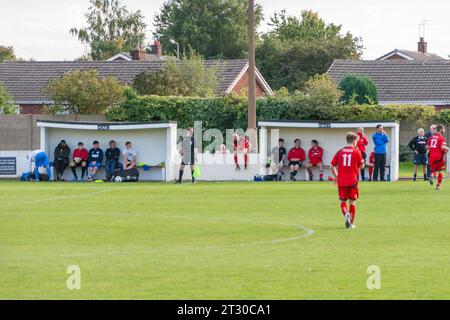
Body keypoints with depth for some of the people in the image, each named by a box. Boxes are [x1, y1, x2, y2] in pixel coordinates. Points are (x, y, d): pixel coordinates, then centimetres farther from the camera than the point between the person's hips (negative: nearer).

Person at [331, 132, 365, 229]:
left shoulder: (340, 152, 3)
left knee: (343, 201, 11)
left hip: (341, 181, 1)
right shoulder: (357, 152, -4)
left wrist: (336, 176, 19)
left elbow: (332, 166, 3)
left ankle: (346, 213, -18)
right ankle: (351, 223, 11)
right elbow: (361, 166, 4)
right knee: (352, 202, 10)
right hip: (353, 181, -1)